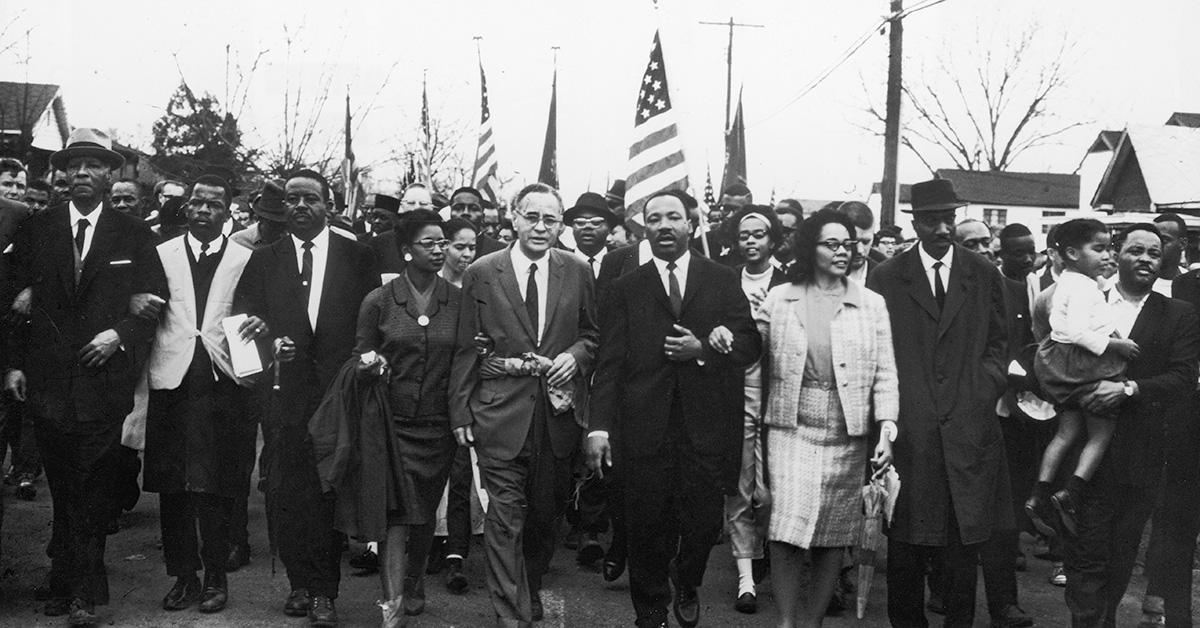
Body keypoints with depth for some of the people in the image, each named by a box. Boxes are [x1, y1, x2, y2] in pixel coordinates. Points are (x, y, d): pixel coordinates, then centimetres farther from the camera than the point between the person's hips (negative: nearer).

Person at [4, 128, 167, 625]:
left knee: (92, 490, 1)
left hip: (103, 376, -2)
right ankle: (68, 584, 23)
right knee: (62, 487, 11)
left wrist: (120, 334, -12)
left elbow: (154, 302, 4)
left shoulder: (134, 236, 4)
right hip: (46, 379, 2)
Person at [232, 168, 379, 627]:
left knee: (330, 491, -1)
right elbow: (243, 319, 4)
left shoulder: (358, 258, 6)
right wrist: (269, 339, -15)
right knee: (283, 491, 3)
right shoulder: (263, 259, 10)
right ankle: (300, 583, 17)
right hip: (284, 394, 2)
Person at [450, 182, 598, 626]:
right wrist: (460, 411, -2)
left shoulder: (576, 272, 5)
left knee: (545, 514, 14)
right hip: (501, 413, -2)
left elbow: (592, 335, 14)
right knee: (505, 518, -4)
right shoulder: (481, 274, 0)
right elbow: (465, 350, 1)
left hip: (558, 412, 3)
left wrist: (576, 355, -8)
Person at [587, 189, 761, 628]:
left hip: (707, 424, 0)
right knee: (647, 529, 6)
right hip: (644, 427, 0)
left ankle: (687, 585, 35)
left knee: (704, 523, 4)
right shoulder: (624, 290, 8)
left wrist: (702, 350, -13)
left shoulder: (723, 281, 9)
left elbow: (750, 344, 4)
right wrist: (599, 426, -8)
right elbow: (610, 363, 2)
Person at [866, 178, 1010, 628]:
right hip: (908, 429, -1)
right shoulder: (886, 278, 4)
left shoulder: (984, 275, 10)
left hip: (968, 423, 2)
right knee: (906, 542, 5)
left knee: (966, 536, 5)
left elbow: (996, 344, 13)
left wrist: (984, 390, -2)